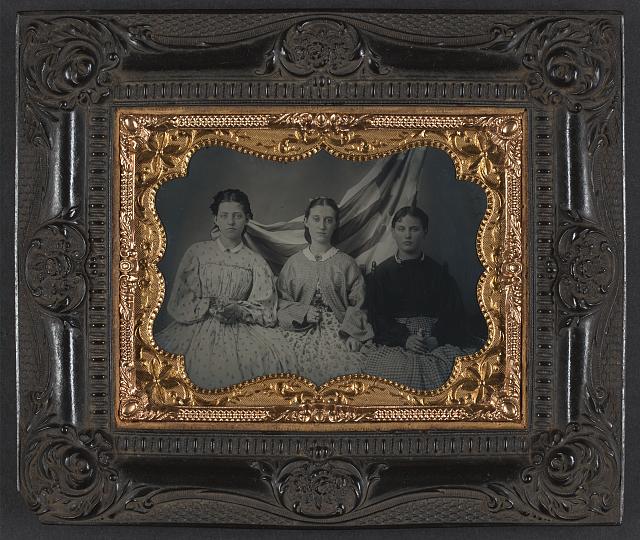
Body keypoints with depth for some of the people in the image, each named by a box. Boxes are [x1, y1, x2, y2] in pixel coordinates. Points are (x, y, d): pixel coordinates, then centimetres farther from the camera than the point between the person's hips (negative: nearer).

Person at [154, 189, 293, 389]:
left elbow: (264, 308, 6)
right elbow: (180, 299, 5)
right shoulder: (197, 252, 10)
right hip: (198, 326, -1)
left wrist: (239, 311, -13)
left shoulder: (255, 262, 11)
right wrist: (208, 307, -11)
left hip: (240, 329, 1)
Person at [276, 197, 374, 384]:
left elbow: (357, 304, 5)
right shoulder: (293, 263, 12)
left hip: (338, 332, 0)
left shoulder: (347, 264, 9)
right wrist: (303, 313, -6)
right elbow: (281, 302, 11)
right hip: (302, 332, 0)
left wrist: (352, 333, -9)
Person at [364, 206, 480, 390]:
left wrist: (436, 339, -14)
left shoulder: (438, 272, 15)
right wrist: (405, 339, -15)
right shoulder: (380, 274, 12)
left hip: (438, 340, 2)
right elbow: (378, 317, 2)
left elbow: (453, 314, 6)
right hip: (394, 341, -2)